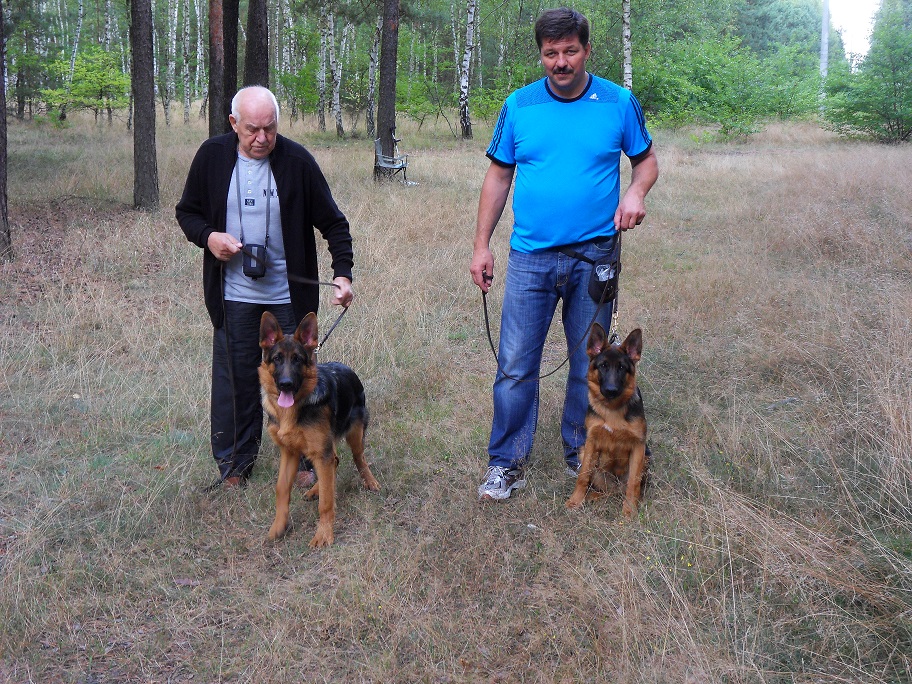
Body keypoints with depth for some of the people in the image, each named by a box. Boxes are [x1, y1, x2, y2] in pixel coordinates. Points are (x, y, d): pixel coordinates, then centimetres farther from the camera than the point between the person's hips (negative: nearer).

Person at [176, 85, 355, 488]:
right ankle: (234, 461, 25)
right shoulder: (212, 156, -4)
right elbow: (187, 211, 9)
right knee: (235, 378, 8)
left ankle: (301, 459, 24)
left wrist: (343, 273, -16)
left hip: (290, 293, -1)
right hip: (233, 294, 1)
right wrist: (207, 237, -12)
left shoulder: (297, 161, -9)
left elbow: (333, 223, -4)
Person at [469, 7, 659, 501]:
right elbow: (498, 176, 8)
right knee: (515, 365, -1)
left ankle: (581, 453, 28)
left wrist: (636, 192, -11)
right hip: (531, 256, 0)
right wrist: (482, 245, 4)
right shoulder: (519, 106, 3)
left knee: (589, 362, 11)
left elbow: (646, 159, 12)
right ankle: (506, 463, 11)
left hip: (595, 256, 0)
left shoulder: (619, 103, 1)